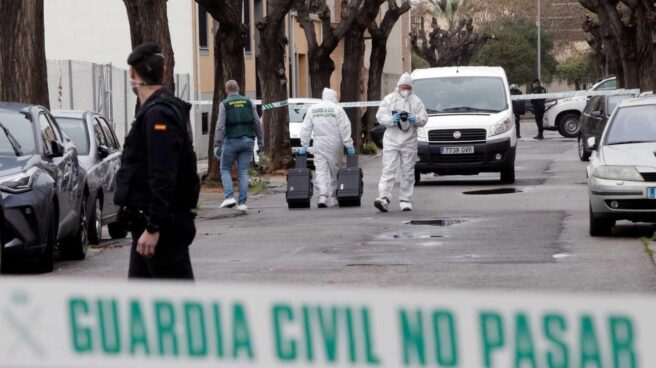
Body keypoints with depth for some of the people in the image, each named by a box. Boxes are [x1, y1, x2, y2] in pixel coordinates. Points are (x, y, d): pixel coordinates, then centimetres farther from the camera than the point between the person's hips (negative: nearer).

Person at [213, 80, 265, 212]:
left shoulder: (224, 104, -2)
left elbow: (220, 126, -9)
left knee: (225, 169, 9)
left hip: (231, 140, -3)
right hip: (247, 140, 3)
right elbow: (257, 123, 7)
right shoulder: (248, 102, 7)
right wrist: (260, 140, 14)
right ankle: (242, 202, -1)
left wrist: (217, 145, -10)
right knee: (243, 172, 5)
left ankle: (229, 197, -8)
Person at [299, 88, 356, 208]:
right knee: (334, 172, 9)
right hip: (334, 145, -2)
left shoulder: (312, 109, 7)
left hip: (319, 146, 2)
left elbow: (306, 128, 8)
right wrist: (349, 145, -5)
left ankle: (322, 196, -17)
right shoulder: (337, 109, -4)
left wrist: (304, 145, 11)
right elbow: (344, 128, -7)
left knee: (321, 172, -2)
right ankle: (331, 196, 11)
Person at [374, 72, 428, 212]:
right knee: (388, 170, -11)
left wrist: (415, 119, -17)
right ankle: (383, 198, -21)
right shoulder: (389, 99, 7)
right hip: (391, 139, -1)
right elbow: (380, 116, 2)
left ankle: (405, 200, 11)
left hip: (409, 141, 1)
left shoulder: (416, 101, 8)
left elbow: (424, 118, 5)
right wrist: (391, 120, -17)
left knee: (408, 172, 5)